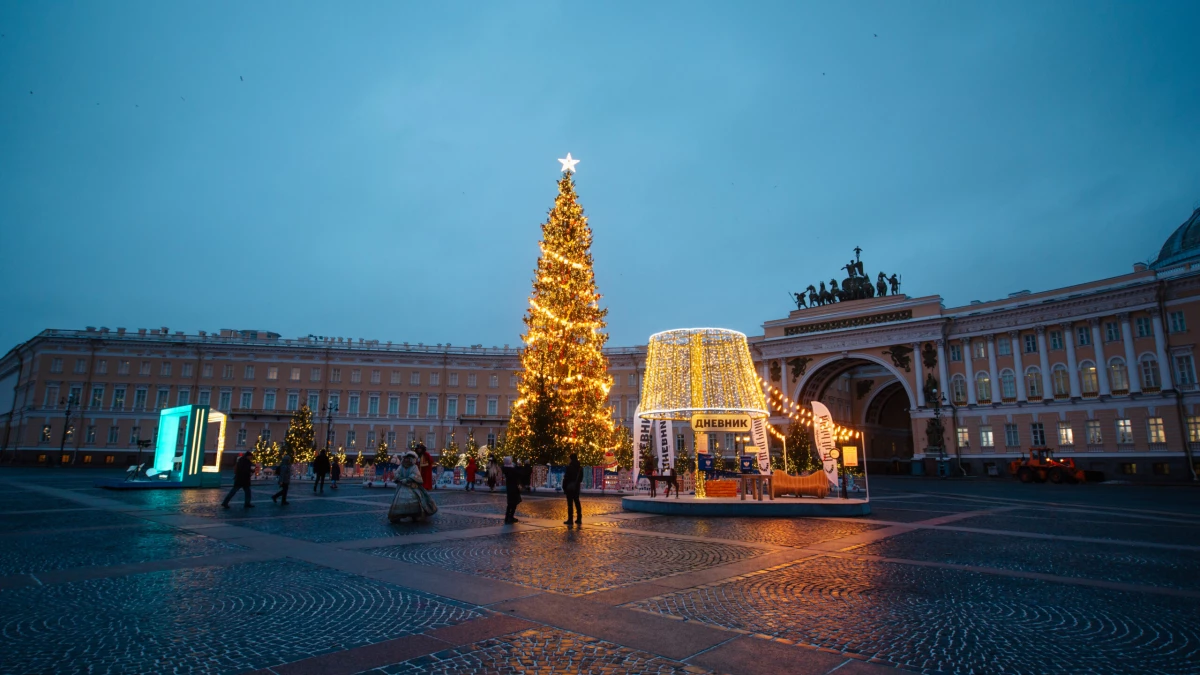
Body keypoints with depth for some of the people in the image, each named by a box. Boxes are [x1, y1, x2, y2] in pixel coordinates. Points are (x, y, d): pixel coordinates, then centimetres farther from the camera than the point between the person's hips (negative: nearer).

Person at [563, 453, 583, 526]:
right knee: (577, 503, 12)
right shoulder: (580, 467, 5)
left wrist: (564, 487, -7)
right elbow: (581, 478, 10)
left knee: (570, 503, -3)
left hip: (570, 487, -6)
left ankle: (570, 519, -3)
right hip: (577, 487, 6)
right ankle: (579, 519, 14)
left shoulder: (569, 467, -15)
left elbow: (566, 478, -13)